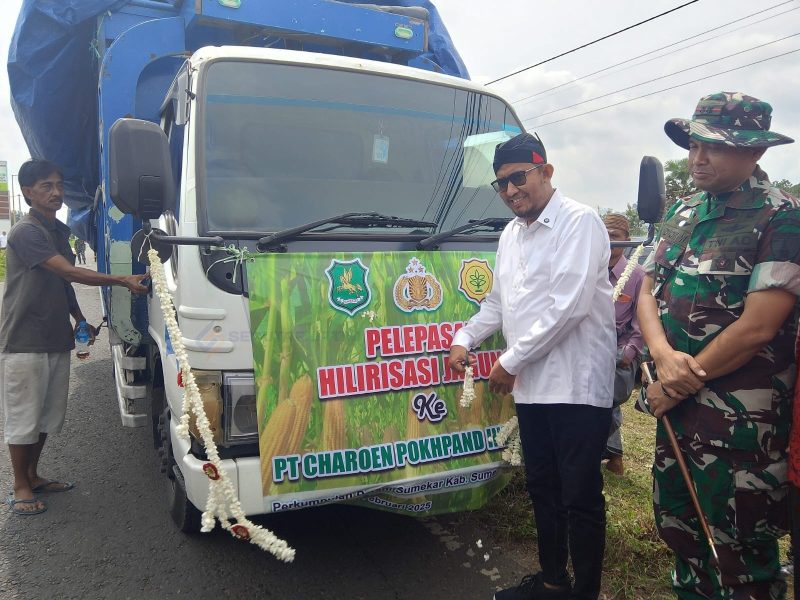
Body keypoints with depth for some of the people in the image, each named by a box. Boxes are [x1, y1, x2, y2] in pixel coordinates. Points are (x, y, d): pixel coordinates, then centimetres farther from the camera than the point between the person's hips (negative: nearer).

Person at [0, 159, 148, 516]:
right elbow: (69, 272, -24)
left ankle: (33, 476, 32)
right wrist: (124, 281, -28)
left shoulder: (60, 231, 12)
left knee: (48, 415, 16)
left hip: (56, 340, 8)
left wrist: (79, 320, 11)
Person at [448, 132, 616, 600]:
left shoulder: (580, 221, -11)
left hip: (578, 385, -8)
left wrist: (510, 361, -16)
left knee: (580, 498, 4)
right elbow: (498, 302, 23)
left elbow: (568, 306, -21)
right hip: (531, 386, 8)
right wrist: (465, 340, 8)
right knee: (542, 489, 18)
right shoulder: (510, 234, 14)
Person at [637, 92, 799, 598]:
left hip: (740, 412, -7)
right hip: (677, 403, 7)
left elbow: (757, 327, -19)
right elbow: (648, 293, 6)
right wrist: (664, 356, -12)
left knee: (735, 543, 7)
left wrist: (681, 383, -12)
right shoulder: (682, 214, 9)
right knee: (676, 520, 20)